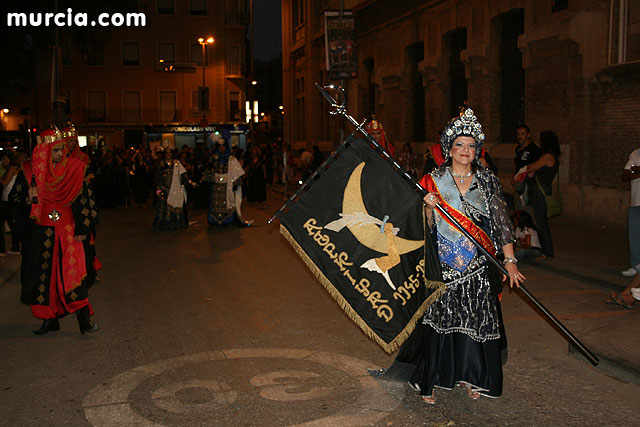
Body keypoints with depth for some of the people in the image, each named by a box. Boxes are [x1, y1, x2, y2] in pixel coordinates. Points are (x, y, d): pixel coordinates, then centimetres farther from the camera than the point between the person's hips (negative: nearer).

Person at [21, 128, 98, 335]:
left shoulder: (74, 168, -2)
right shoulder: (34, 171, 4)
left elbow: (82, 200, -3)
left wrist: (82, 228, -8)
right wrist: (32, 198, -12)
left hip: (67, 229, -3)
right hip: (43, 231, 3)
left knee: (72, 272, -10)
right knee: (45, 273, 6)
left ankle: (84, 318, -9)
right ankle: (50, 319, 16)